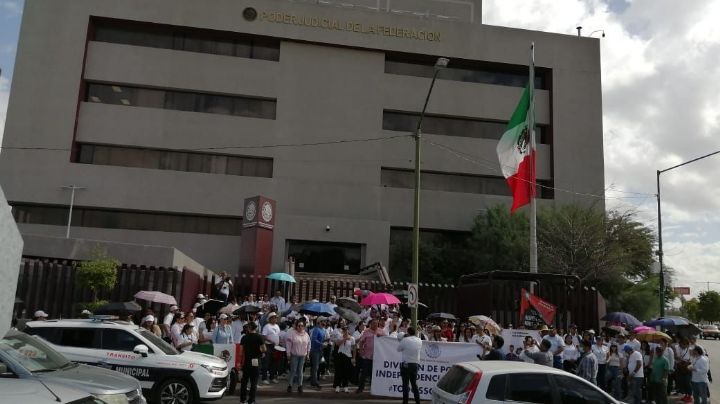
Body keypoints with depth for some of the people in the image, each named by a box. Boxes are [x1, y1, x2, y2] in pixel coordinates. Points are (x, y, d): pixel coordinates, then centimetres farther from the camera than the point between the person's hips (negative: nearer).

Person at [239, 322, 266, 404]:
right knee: (254, 381, 4)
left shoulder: (244, 337, 0)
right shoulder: (258, 337, -8)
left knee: (244, 380, 15)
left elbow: (241, 350, -1)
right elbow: (264, 349, -13)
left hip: (246, 361, 3)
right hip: (256, 361, -3)